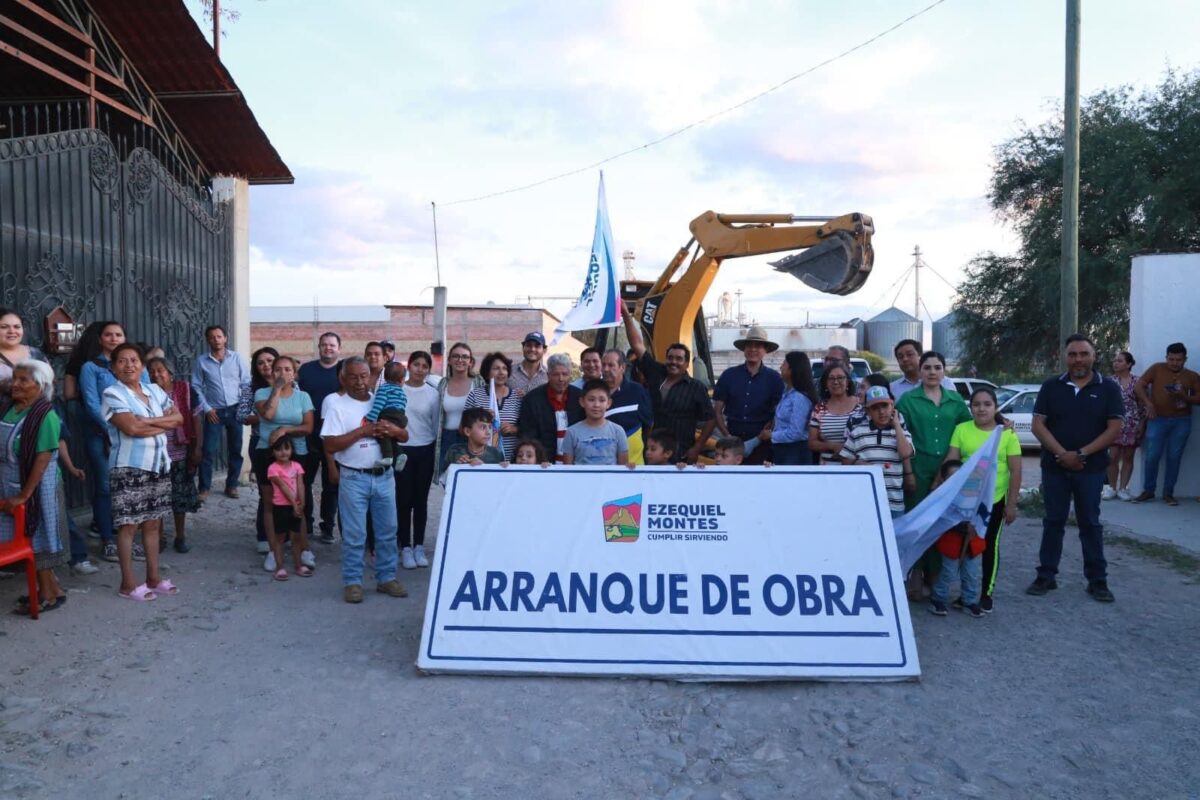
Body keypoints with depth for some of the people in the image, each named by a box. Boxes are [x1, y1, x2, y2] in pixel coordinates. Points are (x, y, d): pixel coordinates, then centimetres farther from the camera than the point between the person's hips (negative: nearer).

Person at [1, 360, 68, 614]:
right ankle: (49, 589, 25)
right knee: (26, 540, 12)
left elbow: (42, 460, -19)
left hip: (36, 488, -6)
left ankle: (49, 594, 16)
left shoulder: (45, 415, -17)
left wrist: (24, 495, -19)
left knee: (36, 539, 3)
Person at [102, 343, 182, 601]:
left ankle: (153, 578, 21)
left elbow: (178, 419, 3)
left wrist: (147, 421, -10)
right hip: (129, 468, -6)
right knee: (129, 525, 1)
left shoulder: (154, 391, 10)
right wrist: (162, 421, -10)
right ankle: (128, 584, 10)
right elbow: (131, 428, -21)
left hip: (159, 465, 6)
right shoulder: (112, 394, -9)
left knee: (153, 523, 12)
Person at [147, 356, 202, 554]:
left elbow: (196, 419, -1)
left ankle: (181, 537, 21)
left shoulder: (185, 390, -2)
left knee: (180, 495, 8)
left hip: (180, 453, -1)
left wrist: (197, 448, -5)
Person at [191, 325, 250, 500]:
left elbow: (246, 383, 2)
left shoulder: (237, 358, 1)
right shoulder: (201, 361, 0)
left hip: (235, 410, 1)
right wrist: (206, 408, -5)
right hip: (214, 412, -1)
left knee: (235, 450, 7)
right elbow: (196, 387, 2)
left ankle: (231, 485, 18)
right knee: (209, 451, -3)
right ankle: (204, 488, 7)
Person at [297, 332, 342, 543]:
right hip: (308, 435, 2)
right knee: (303, 481, 7)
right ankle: (304, 524, 22)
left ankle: (327, 528, 17)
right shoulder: (306, 369, 7)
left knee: (331, 484, 7)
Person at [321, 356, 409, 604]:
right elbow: (330, 445, -12)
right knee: (354, 535, 2)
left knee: (387, 531, 10)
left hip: (384, 476, 4)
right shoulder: (337, 405, -4)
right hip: (354, 478, -4)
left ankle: (386, 578, 22)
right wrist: (363, 431, -17)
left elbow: (405, 436, 11)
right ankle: (352, 582, 14)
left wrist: (393, 430, -12)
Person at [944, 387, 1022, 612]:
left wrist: (1011, 504, -3)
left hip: (995, 500, -1)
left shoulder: (1007, 434, -3)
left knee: (990, 546, 10)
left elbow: (1015, 471, -2)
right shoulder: (961, 430, -1)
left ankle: (986, 593, 23)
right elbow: (950, 462, -2)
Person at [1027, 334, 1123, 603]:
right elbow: (1038, 425, -1)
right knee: (1053, 522, 8)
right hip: (1054, 466, 1)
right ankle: (1046, 576, 14)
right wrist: (1061, 453, -14)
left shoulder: (1108, 388, 0)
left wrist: (1081, 454, -14)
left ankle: (1097, 580, 15)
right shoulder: (1051, 387, 3)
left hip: (1091, 468, -1)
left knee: (1090, 523, 6)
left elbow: (1114, 428, -6)